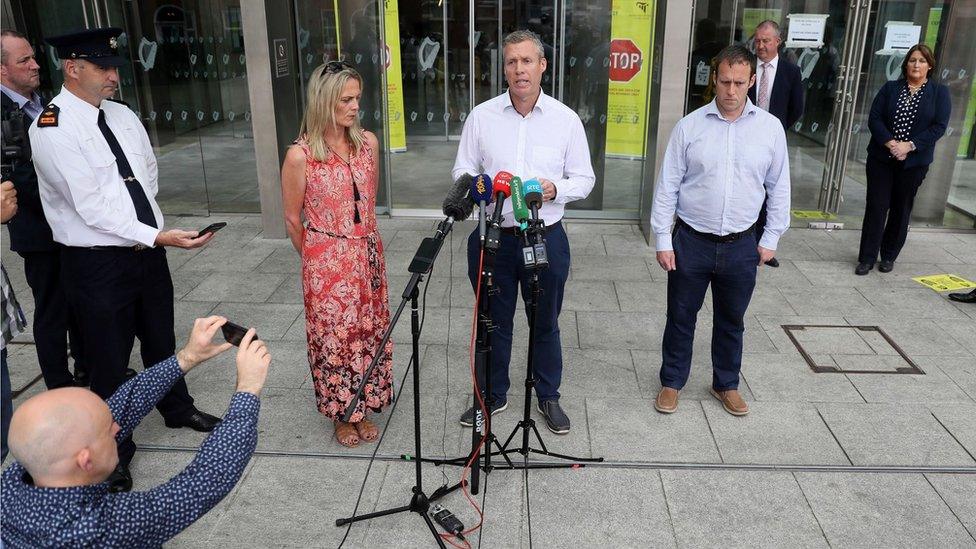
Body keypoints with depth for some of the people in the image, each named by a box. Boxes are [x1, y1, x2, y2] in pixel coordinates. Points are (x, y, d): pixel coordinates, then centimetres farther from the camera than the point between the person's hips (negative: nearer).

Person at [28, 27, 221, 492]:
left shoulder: (122, 116, 5)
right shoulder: (52, 127, -16)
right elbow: (91, 205, -22)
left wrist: (148, 230, 0)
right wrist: (157, 236, -29)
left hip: (146, 250, 6)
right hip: (96, 262, -6)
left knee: (161, 339, 23)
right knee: (109, 359, 7)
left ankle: (178, 409, 47)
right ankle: (114, 452, 28)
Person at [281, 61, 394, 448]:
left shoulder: (368, 142, -1)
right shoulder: (300, 155, -15)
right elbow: (293, 220, -3)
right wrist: (316, 258, 9)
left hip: (367, 254, 5)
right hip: (326, 262, -4)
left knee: (370, 331, 14)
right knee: (334, 336, 8)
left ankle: (364, 409, 34)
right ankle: (342, 415, 30)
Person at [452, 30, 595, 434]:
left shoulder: (566, 119, -1)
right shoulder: (481, 116, 0)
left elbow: (584, 180, 2)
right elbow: (462, 170, 7)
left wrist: (555, 189, -19)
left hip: (546, 238, -1)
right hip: (493, 237, 1)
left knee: (546, 324, 14)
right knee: (494, 322, 14)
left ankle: (548, 397, 34)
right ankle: (493, 395, 34)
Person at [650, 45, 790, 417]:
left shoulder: (770, 128, -1)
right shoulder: (690, 126, -5)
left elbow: (778, 188, 7)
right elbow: (667, 186, -3)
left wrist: (771, 239, 5)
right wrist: (663, 240, -6)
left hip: (741, 246, 2)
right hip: (691, 242, -1)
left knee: (731, 320, 16)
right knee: (681, 317, 11)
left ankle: (726, 384, 35)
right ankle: (672, 382, 30)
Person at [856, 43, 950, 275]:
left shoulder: (939, 93, 2)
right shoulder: (890, 88, 5)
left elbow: (939, 126, -6)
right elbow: (874, 118, -3)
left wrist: (909, 145, -17)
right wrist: (890, 143, -17)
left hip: (914, 162, 0)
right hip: (881, 158, 0)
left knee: (901, 209, 9)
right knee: (876, 207, -1)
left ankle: (889, 256, 22)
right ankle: (867, 258, 5)